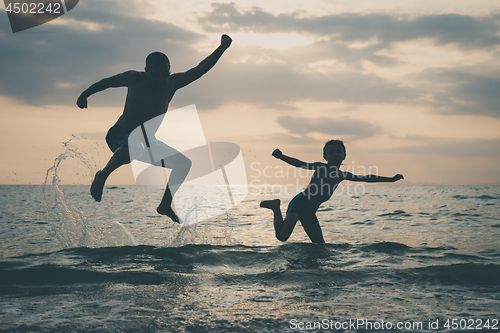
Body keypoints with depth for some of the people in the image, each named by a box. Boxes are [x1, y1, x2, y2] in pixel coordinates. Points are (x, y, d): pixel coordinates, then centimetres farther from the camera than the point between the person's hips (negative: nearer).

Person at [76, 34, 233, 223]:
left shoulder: (173, 83, -1)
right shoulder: (135, 79, -8)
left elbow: (201, 69, -5)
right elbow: (107, 82, 9)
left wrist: (222, 47, -13)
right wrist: (84, 95, 18)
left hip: (148, 143, 5)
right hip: (119, 136, -5)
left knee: (184, 162, -8)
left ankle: (165, 205, 1)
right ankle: (103, 175, -16)